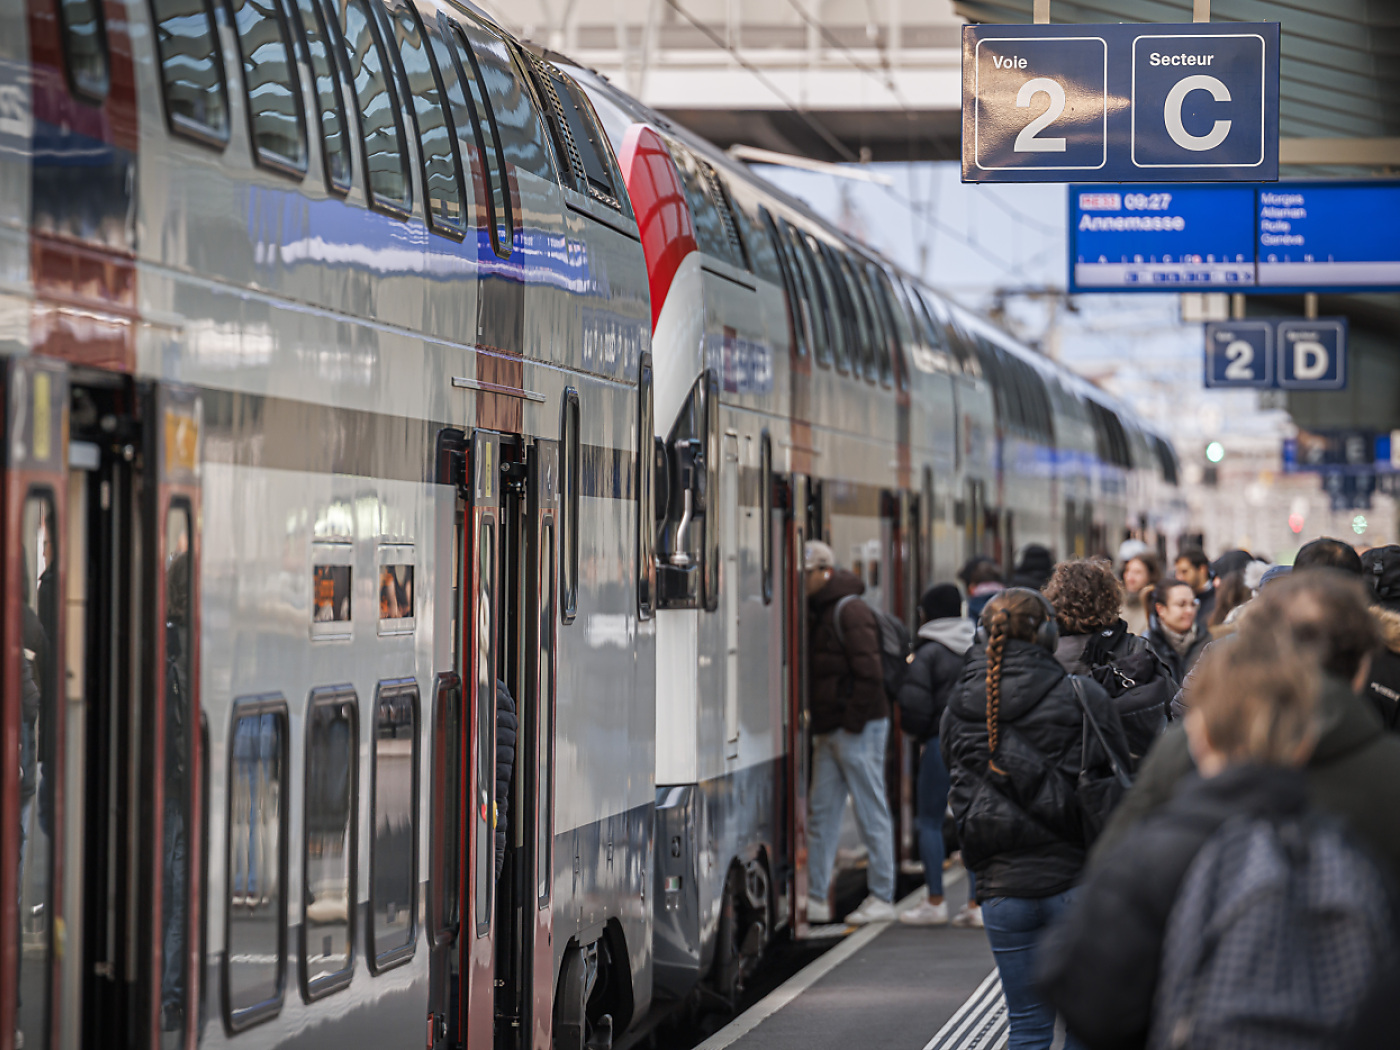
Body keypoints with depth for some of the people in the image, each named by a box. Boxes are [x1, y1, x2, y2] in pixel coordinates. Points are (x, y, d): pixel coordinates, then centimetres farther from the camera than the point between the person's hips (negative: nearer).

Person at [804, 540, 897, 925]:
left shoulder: (850, 611, -12)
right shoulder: (816, 613, 16)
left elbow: (869, 673, -18)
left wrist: (853, 723, -16)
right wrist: (820, 722, 12)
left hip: (859, 730, -9)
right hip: (829, 731, 9)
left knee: (872, 813, -2)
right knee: (822, 814, 8)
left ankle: (882, 899, 2)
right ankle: (815, 898, 11)